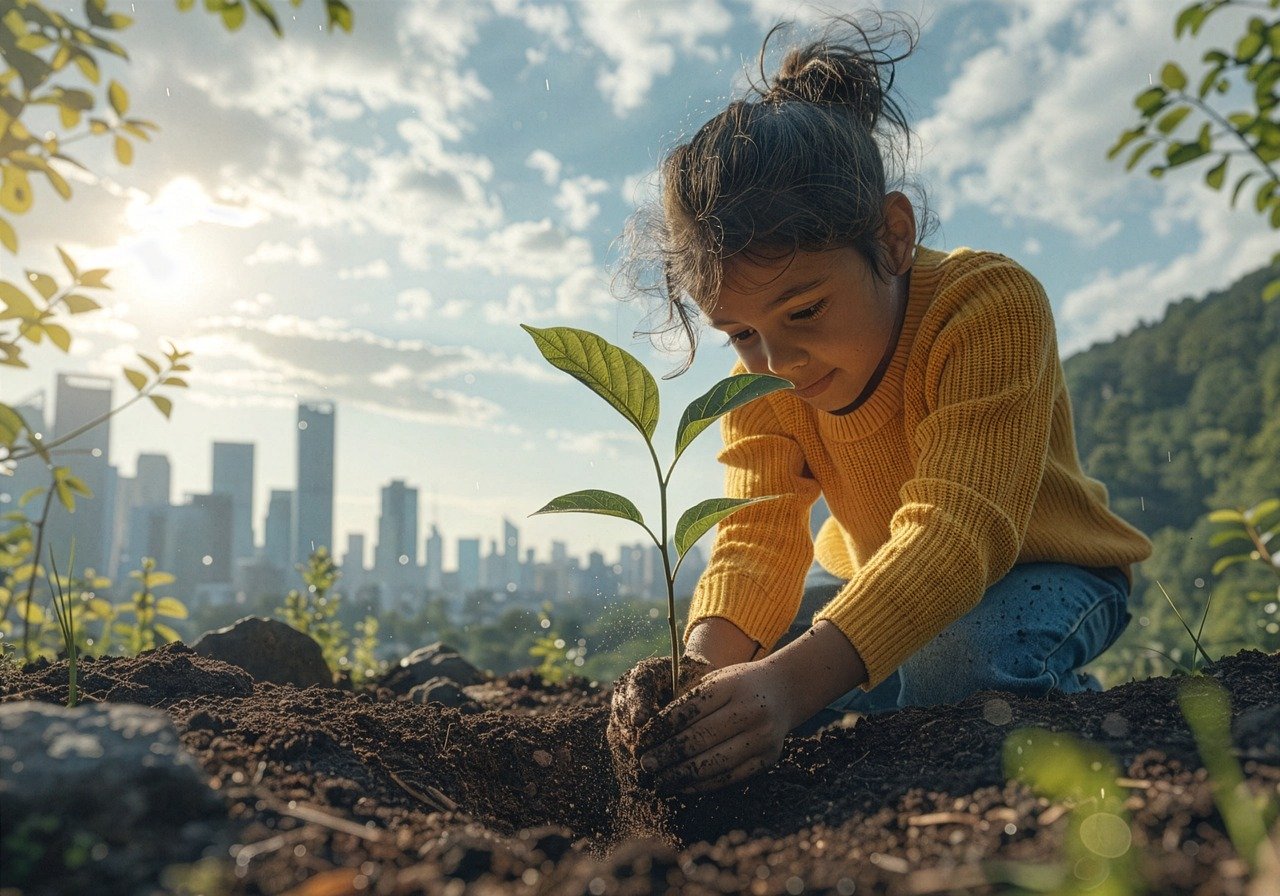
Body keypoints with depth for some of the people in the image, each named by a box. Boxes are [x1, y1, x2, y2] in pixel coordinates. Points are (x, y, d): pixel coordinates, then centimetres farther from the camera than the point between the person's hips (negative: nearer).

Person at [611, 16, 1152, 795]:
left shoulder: (992, 306, -33)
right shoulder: (760, 383, -15)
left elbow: (955, 531, -44)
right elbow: (756, 536, -26)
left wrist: (798, 677, -59)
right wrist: (706, 660, -50)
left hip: (1044, 573, -5)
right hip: (887, 593, 6)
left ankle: (1063, 702, -2)